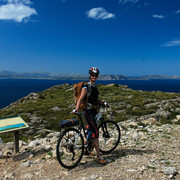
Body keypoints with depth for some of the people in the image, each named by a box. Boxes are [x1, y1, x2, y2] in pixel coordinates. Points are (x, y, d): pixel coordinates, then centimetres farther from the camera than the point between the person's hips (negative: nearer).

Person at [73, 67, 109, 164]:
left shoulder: (95, 87, 16)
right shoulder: (86, 87, -10)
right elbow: (81, 99, -23)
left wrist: (103, 103, 4)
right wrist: (76, 109, -37)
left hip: (94, 111, 8)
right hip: (88, 112, -8)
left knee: (90, 131, 17)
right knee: (95, 132, -11)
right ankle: (99, 156, -4)